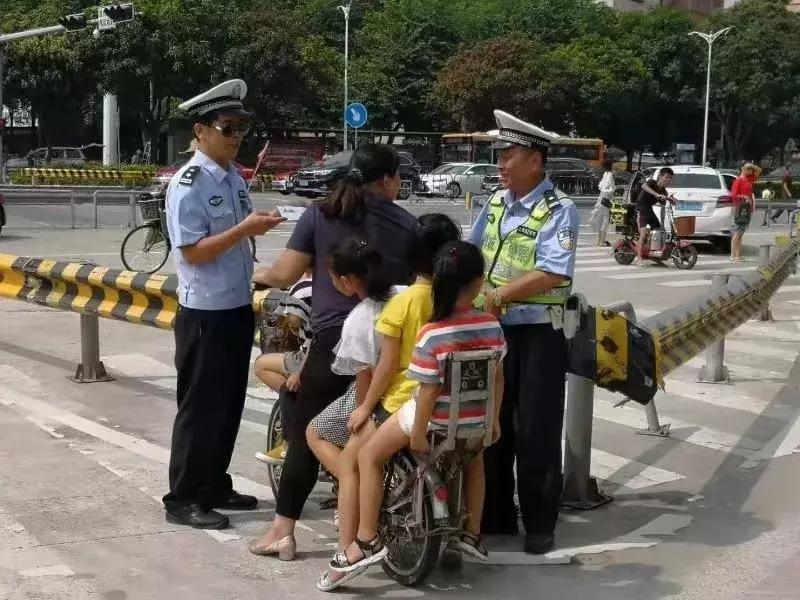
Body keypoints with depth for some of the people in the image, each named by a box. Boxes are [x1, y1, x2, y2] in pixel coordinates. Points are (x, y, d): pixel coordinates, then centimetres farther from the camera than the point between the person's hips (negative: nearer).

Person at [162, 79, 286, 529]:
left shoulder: (235, 178, 10)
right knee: (201, 406, 0)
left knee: (230, 402, 15)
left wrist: (259, 226, 2)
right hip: (205, 313, -8)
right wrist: (244, 230, -25)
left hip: (238, 307, 8)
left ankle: (214, 485, 29)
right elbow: (193, 252, -21)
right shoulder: (188, 185, -16)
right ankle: (182, 499, 11)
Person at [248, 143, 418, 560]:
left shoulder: (320, 215, 0)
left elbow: (285, 275, -3)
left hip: (333, 342, -2)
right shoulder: (406, 224, 5)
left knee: (305, 436, 7)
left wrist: (259, 275, 18)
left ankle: (282, 531, 8)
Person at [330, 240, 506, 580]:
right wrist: (494, 420, 15)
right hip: (475, 420, 5)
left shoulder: (431, 335, -23)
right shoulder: (492, 326, -9)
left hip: (437, 418, -5)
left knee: (369, 456, 12)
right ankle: (472, 534, 41)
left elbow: (429, 391, -21)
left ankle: (368, 540, 9)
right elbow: (497, 378, 2)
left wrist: (417, 435, -10)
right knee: (474, 456, 38)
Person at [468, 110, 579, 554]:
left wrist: (498, 295, -23)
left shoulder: (559, 211, -13)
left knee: (535, 433, 2)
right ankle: (495, 517, 28)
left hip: (538, 334, -7)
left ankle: (540, 526, 15)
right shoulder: (496, 204, 9)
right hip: (494, 330, 7)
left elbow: (552, 274, -23)